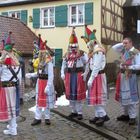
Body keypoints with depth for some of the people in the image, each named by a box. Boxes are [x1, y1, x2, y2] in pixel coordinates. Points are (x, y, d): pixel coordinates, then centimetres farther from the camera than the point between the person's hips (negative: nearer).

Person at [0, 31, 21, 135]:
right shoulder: (16, 60, 5)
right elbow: (19, 75, 7)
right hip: (14, 86, 6)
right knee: (13, 104, 18)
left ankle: (12, 129, 7)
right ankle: (13, 124, 33)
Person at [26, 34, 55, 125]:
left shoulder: (49, 62, -18)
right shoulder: (41, 62, 6)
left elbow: (51, 76, -21)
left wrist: (48, 86, -24)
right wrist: (31, 75, 14)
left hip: (46, 83, -7)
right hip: (39, 82, 7)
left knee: (46, 101, 7)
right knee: (38, 100, 11)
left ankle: (47, 118, 23)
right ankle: (38, 118, 20)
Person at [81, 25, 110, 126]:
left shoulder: (98, 50, -19)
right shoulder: (92, 49, 11)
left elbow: (97, 67, -23)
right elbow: (89, 64, 16)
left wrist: (91, 79, -22)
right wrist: (85, 74, 19)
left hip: (98, 76, -10)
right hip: (94, 75, 10)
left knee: (97, 96, -3)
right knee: (95, 96, 14)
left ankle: (103, 115, 7)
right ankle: (98, 115, 22)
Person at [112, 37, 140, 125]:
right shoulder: (124, 51, 9)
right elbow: (114, 48, 18)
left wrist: (129, 67, -22)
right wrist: (122, 44, 6)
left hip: (131, 76, -7)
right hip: (122, 75, 7)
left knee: (131, 96, -3)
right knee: (123, 96, 13)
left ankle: (132, 117, 5)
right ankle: (125, 114, 25)